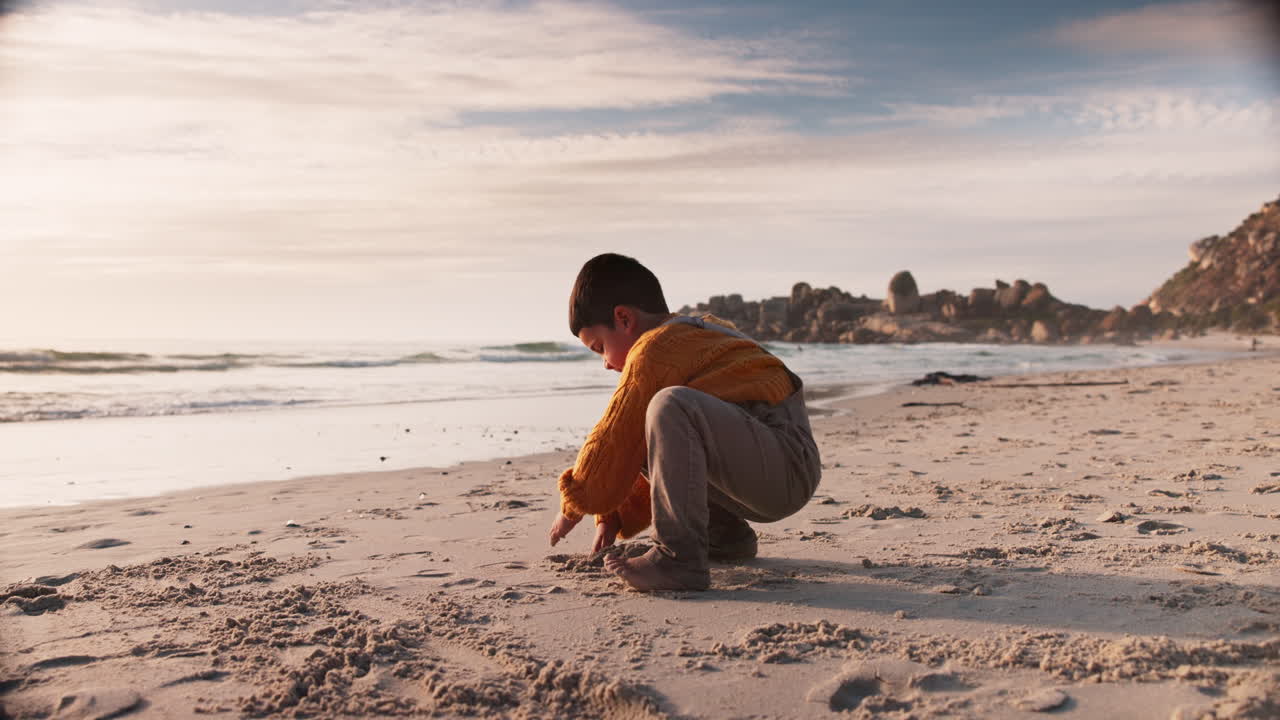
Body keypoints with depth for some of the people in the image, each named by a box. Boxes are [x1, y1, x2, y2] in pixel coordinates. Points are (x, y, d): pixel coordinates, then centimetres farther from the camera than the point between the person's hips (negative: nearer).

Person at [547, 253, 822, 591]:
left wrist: (574, 505, 9)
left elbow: (615, 439, -7)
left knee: (669, 406, -29)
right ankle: (727, 536, 21)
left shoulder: (653, 351, -10)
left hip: (788, 472, -11)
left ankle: (680, 557, -26)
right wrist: (616, 516, 25)